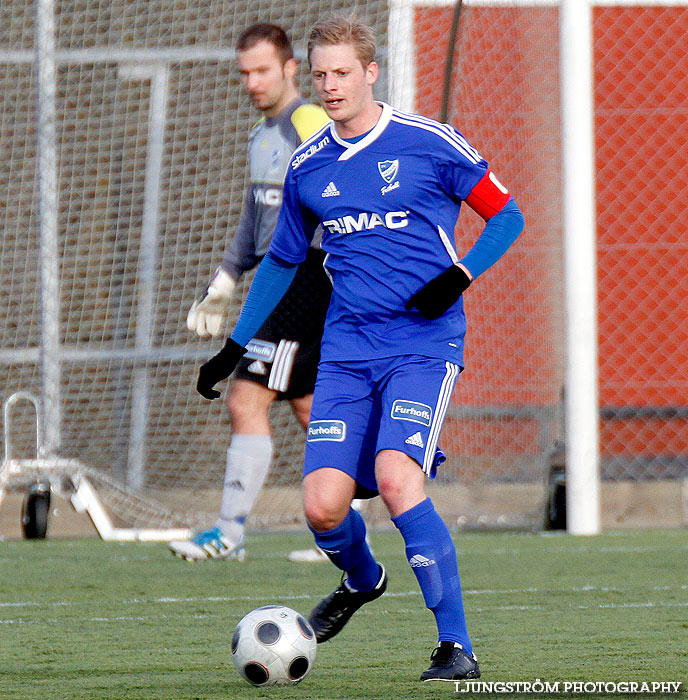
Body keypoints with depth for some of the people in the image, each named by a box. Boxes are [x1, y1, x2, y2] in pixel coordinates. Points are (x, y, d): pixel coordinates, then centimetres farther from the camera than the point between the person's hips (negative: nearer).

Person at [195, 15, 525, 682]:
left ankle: (457, 646, -16)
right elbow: (281, 259, 24)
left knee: (396, 479, -25)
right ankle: (361, 580, 30)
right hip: (347, 348, 4)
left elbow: (506, 216, 4)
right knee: (323, 506, -8)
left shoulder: (428, 143, -3)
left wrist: (458, 276, -12)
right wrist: (233, 347, 23)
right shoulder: (307, 166, 10)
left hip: (425, 344, -4)